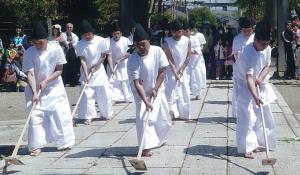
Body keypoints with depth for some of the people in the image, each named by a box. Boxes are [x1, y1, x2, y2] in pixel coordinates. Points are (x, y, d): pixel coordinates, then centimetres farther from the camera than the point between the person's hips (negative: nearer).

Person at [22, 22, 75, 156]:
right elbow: (30, 74, -20)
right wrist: (34, 93, -32)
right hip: (35, 88, 0)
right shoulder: (29, 53, -16)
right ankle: (36, 146, 1)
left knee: (60, 113, 0)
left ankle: (64, 142, 15)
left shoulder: (56, 49, -16)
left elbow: (59, 70, -9)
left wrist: (46, 81, -21)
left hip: (54, 87, 0)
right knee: (35, 116, -7)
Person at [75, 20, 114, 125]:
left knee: (104, 93, 6)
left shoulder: (100, 40, -11)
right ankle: (88, 117, -2)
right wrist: (86, 75, -23)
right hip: (86, 71, -1)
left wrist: (94, 67, -12)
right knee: (87, 94, -8)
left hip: (99, 70, 1)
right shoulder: (80, 44, -12)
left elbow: (103, 56, -3)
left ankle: (105, 114, 24)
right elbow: (82, 60, -14)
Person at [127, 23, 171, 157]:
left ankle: (159, 139, 39)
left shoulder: (158, 51, -18)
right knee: (143, 117, -19)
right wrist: (145, 101, -34)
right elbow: (136, 83, -26)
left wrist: (155, 88, -18)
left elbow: (163, 71, -11)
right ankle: (146, 147, -14)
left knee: (163, 118, 12)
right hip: (142, 94, -3)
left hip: (158, 91, 3)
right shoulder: (133, 60, -24)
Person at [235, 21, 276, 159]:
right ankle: (247, 148, -8)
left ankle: (256, 142, 26)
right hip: (245, 86, -7)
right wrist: (255, 96, -47)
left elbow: (267, 66, 1)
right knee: (247, 117, -12)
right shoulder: (248, 53, -32)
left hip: (260, 85, 7)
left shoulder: (267, 49, -10)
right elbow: (249, 78, -37)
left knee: (262, 115, 12)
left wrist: (260, 78, -19)